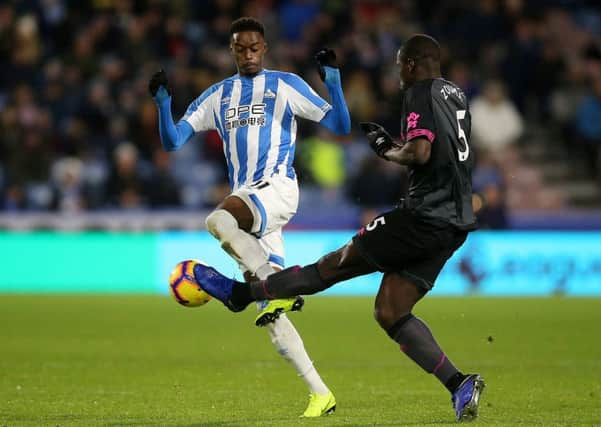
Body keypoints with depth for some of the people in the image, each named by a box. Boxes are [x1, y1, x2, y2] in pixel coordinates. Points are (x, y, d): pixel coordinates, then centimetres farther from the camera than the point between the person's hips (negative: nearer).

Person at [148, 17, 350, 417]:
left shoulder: (285, 85, 6)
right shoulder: (218, 96, 18)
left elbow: (341, 126, 3)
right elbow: (172, 140, 14)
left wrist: (333, 80, -11)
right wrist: (163, 101, -2)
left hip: (277, 187, -5)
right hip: (246, 201, 5)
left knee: (218, 220, -36)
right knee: (272, 316, 0)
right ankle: (320, 394, 4)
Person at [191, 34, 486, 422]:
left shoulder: (419, 94, -8)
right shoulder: (456, 95, 20)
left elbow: (419, 153, -22)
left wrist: (388, 152, -2)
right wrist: (392, 144, 22)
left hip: (425, 213, -8)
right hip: (455, 222, 8)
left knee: (336, 264, 1)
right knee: (390, 312, 5)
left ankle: (239, 293, 9)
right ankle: (459, 384, -6)